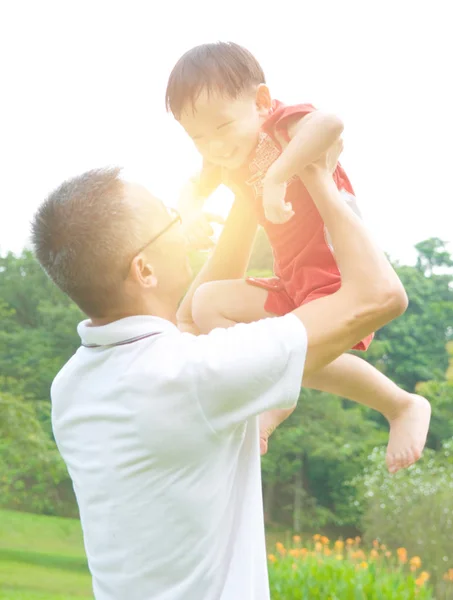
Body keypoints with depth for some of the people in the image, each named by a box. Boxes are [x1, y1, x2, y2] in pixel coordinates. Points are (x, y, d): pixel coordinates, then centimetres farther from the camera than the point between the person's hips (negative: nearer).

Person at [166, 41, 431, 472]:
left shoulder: (284, 125, -17)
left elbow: (329, 122, -39)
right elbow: (194, 189, 21)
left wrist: (277, 177, -41)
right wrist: (190, 214, -2)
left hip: (339, 281, -9)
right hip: (291, 287, 9)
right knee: (205, 305, 2)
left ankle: (404, 407, -10)